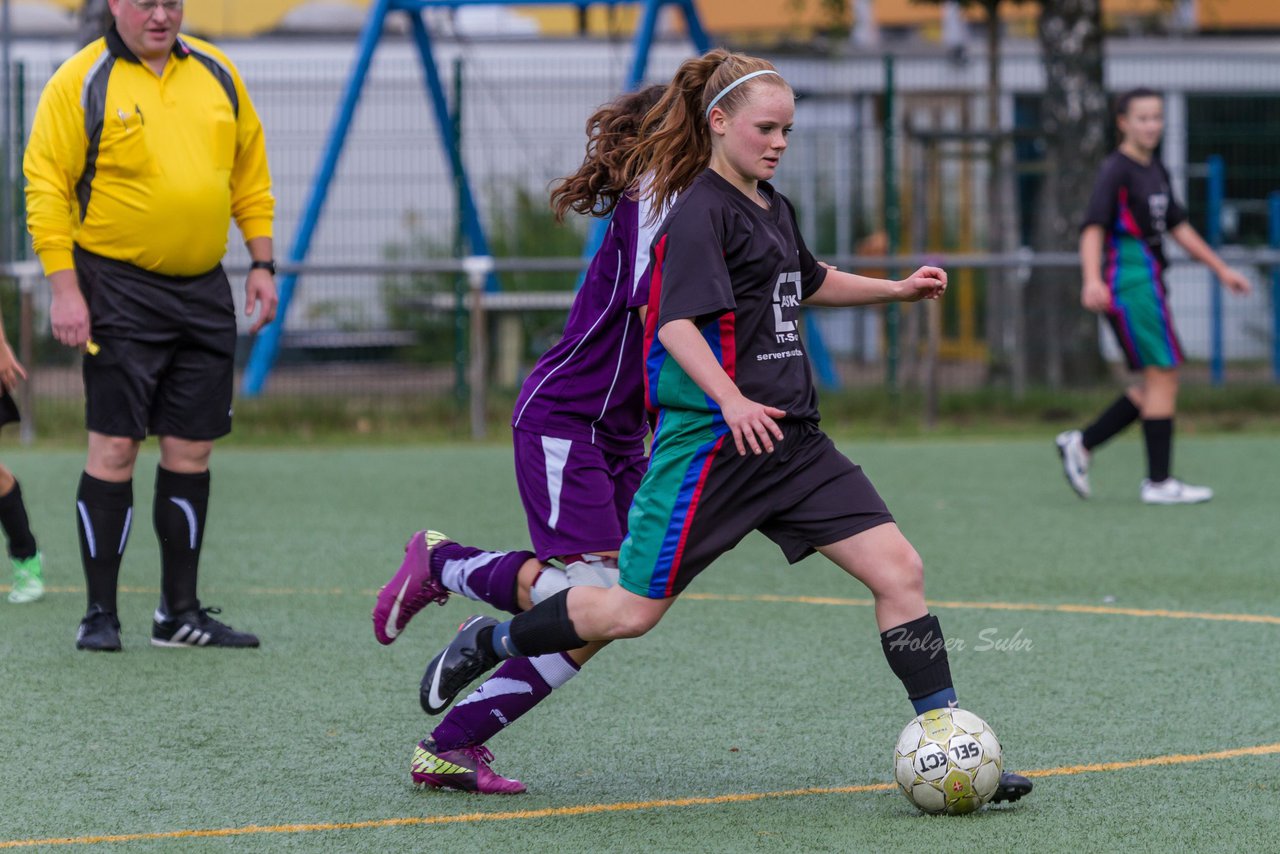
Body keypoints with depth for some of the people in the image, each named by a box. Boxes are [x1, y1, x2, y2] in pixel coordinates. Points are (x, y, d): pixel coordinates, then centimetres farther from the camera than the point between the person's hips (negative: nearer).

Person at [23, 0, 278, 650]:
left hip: (204, 291, 5)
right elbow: (45, 187, -8)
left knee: (191, 450, 6)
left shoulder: (216, 74, 10)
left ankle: (180, 613, 13)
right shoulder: (81, 83, -5)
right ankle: (99, 615, 0)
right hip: (119, 290, -5)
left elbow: (250, 175, 18)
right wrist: (63, 288, -14)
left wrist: (261, 263, 12)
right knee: (114, 447, -6)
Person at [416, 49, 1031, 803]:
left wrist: (896, 290, 33)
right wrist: (731, 399, -38)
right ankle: (490, 642, 21)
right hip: (709, 442, -8)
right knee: (634, 611, -4)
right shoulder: (700, 213, -11)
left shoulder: (774, 209, 16)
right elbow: (677, 323, -25)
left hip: (790, 440, 8)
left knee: (898, 570, -5)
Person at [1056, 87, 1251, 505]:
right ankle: (1159, 482, -5)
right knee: (1163, 376, -9)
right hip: (1131, 280, -9)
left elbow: (1178, 226, 26)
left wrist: (1221, 269, 27)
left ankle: (1081, 444, 13)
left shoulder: (1154, 171, 17)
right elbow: (1093, 227, -22)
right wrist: (1092, 280, -37)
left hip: (1148, 282, 9)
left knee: (1156, 384, 9)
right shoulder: (1117, 170, -11)